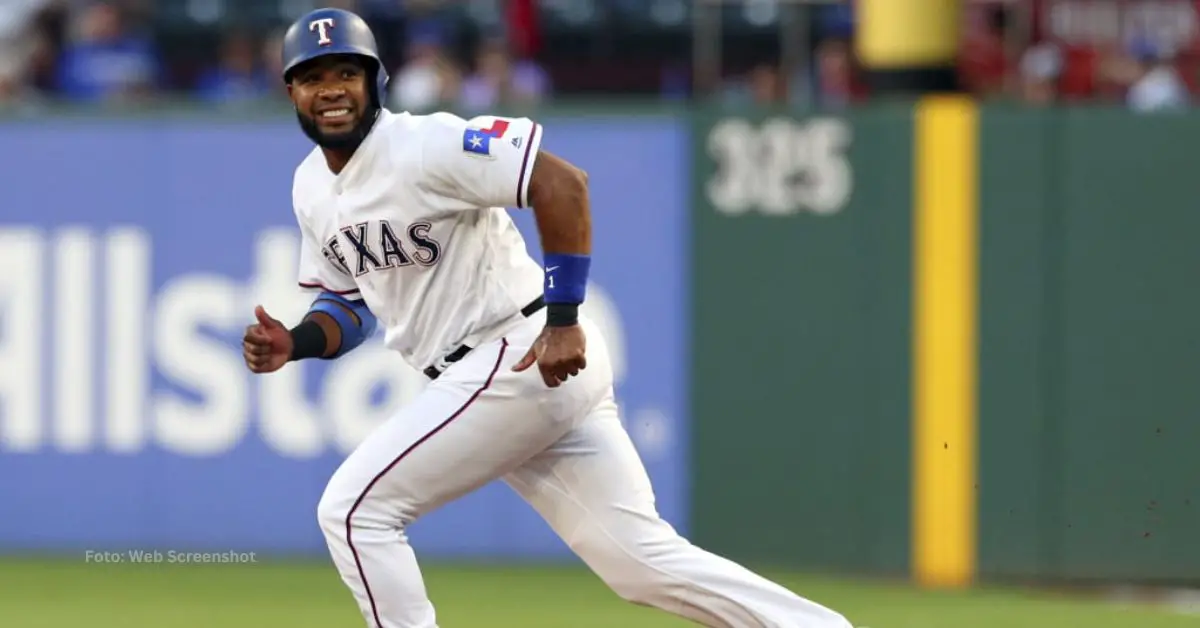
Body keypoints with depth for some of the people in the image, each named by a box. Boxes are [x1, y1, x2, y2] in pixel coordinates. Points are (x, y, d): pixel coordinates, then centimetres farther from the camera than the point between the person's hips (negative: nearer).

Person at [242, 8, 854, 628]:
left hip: (528, 355, -9)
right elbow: (350, 302, 22)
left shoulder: (423, 145, -15)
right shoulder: (312, 187, 12)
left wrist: (563, 319, -25)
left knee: (353, 510, -10)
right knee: (644, 559, 5)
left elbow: (561, 182, -22)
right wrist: (295, 343, 0)